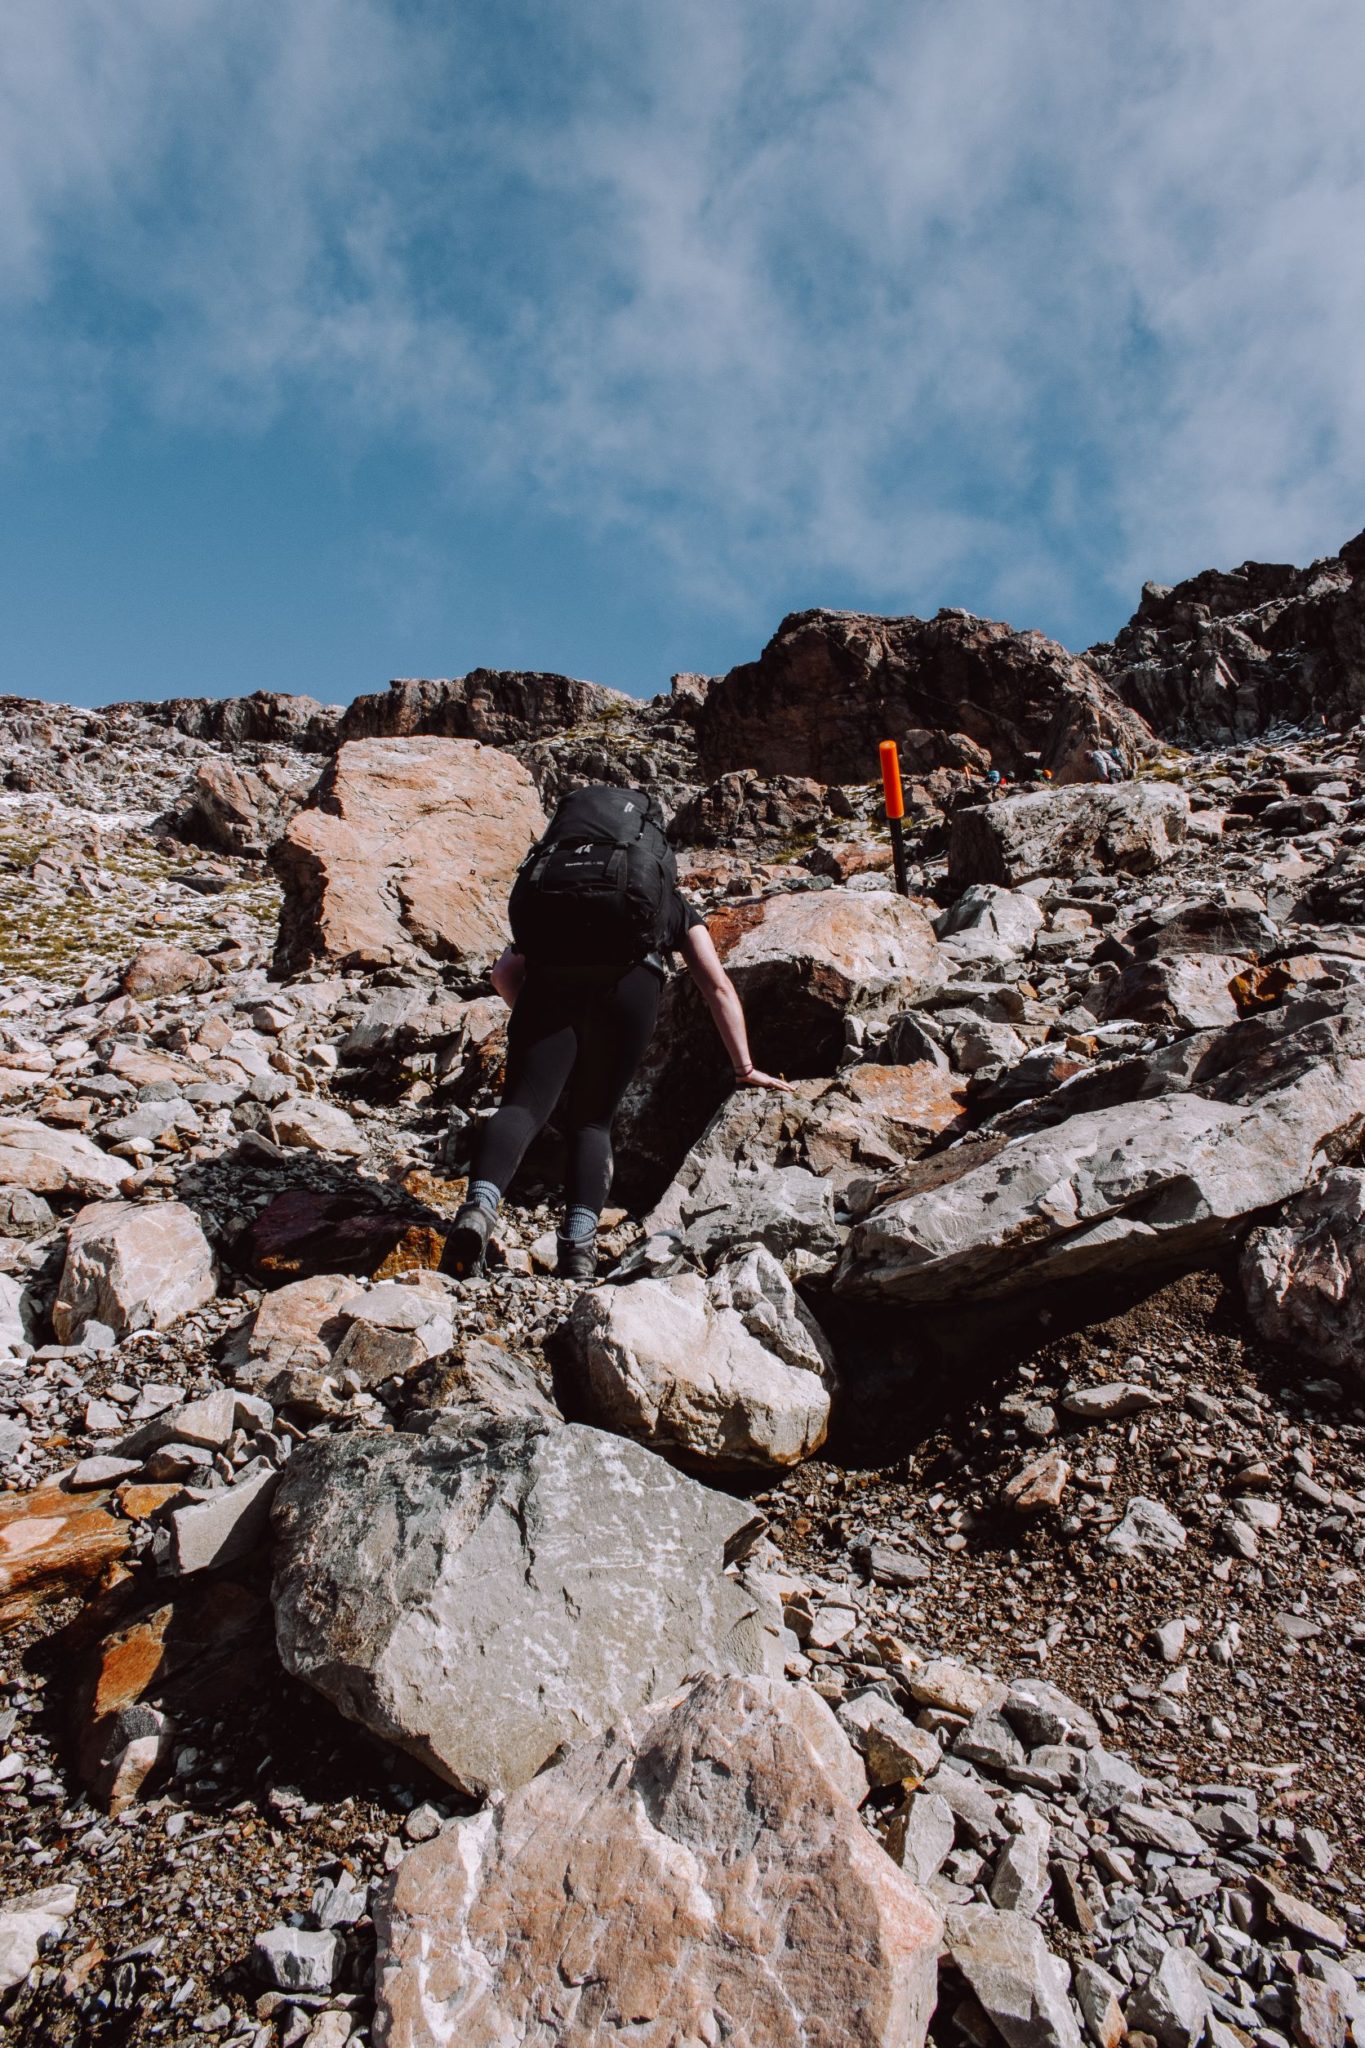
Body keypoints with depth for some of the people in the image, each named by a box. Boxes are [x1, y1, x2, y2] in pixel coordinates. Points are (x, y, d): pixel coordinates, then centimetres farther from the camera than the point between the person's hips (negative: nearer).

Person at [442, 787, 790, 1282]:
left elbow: (505, 973, 26)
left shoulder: (552, 905, 41)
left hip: (551, 975, 1)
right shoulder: (678, 908, 39)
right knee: (590, 1121, 10)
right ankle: (578, 1245, -8)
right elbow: (718, 986, 32)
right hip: (631, 978, -1)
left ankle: (478, 1208, -32)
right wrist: (745, 1069, 35)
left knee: (522, 1106, -5)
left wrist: (538, 1024, 38)